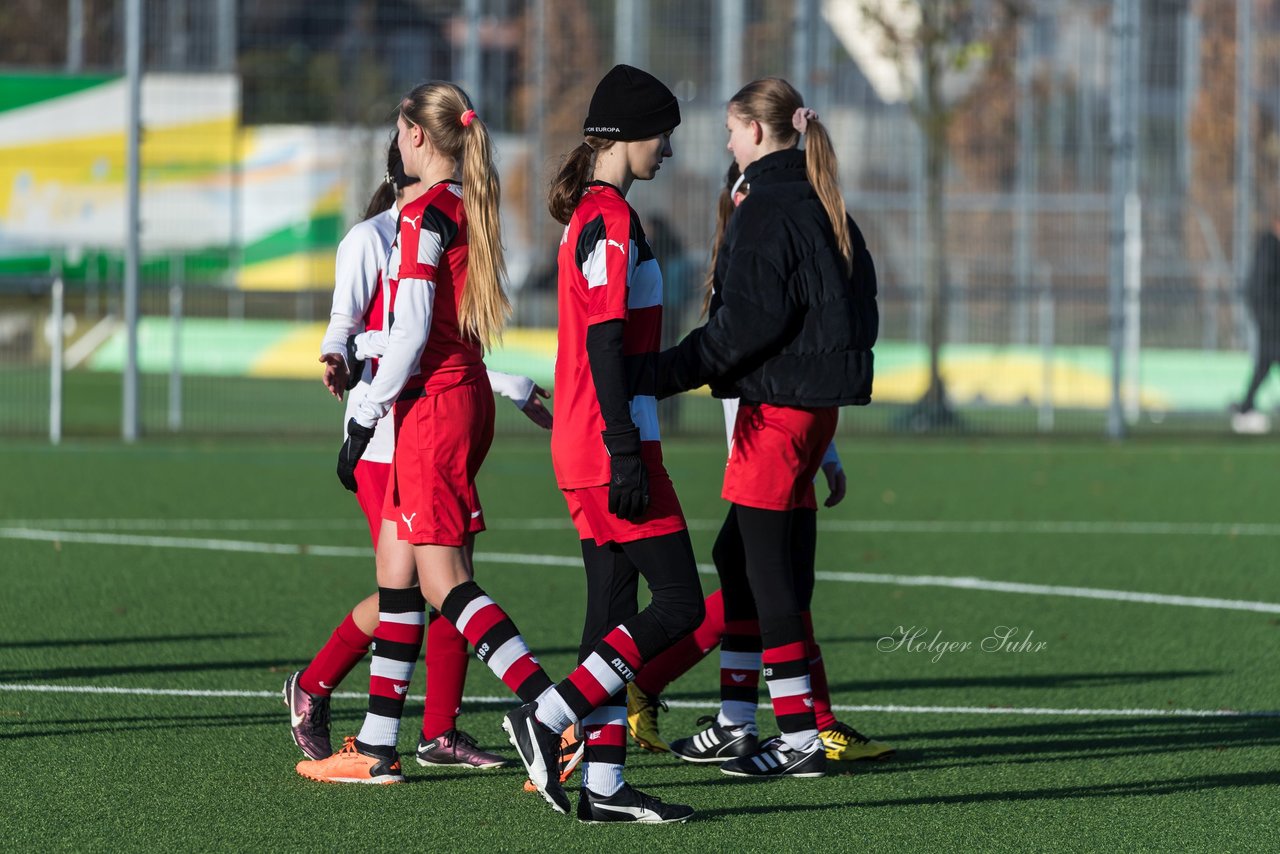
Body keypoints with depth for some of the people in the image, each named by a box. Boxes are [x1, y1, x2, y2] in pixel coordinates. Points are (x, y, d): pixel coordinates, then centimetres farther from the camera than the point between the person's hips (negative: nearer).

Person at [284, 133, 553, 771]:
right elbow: (345, 323, -9)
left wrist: (516, 390, 31)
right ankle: (312, 688, 9)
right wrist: (338, 359, -31)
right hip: (384, 437, -7)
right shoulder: (368, 240, -5)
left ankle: (440, 733, 6)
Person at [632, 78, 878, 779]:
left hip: (777, 403, -9)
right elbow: (860, 304, 17)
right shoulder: (823, 206, 14)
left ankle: (801, 738, -7)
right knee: (738, 552, 16)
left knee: (766, 562, -6)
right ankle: (735, 720, 21)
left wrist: (664, 372, -21)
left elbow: (749, 321, -21)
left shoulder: (765, 210, -13)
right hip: (821, 399, 9)